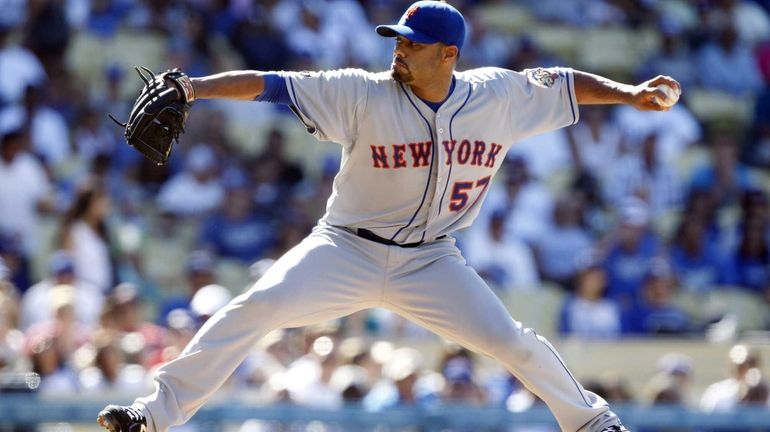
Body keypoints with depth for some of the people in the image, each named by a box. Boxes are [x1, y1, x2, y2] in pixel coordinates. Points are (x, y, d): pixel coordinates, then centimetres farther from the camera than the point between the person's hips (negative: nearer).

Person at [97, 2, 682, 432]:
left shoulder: (497, 96, -6)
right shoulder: (365, 95, -16)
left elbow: (561, 84, 9)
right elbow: (272, 85, -21)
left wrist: (629, 94, 2)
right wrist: (193, 88, -31)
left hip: (431, 261, 2)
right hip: (347, 251, -2)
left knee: (509, 339, -7)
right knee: (258, 306, -21)